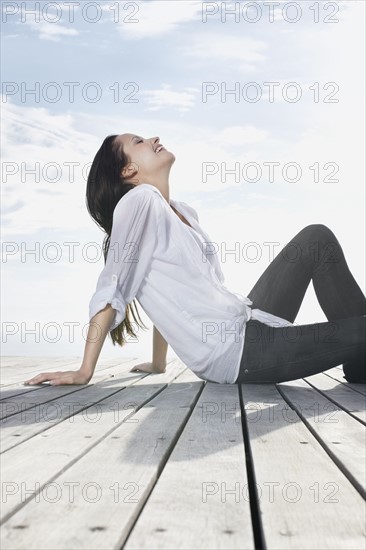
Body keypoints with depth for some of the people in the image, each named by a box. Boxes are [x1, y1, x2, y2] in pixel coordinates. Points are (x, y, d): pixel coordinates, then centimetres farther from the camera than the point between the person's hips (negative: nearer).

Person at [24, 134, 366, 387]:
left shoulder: (185, 213, 15)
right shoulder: (140, 200, -10)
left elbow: (168, 295, 19)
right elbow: (112, 290, -14)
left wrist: (158, 364, 21)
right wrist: (84, 372, -13)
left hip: (247, 324, 9)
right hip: (235, 352, -9)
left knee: (317, 238, 8)